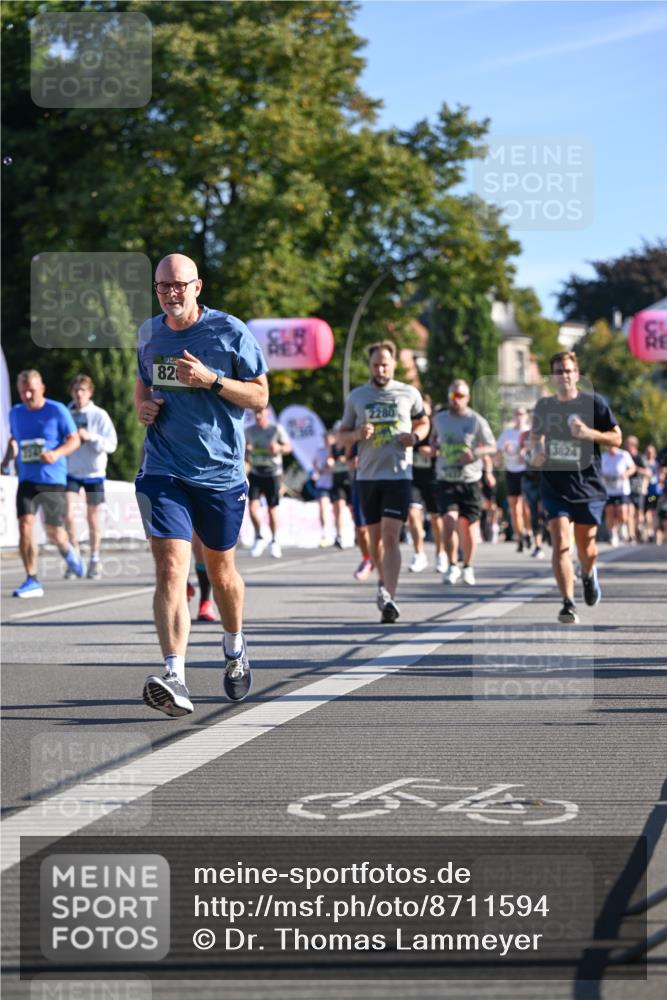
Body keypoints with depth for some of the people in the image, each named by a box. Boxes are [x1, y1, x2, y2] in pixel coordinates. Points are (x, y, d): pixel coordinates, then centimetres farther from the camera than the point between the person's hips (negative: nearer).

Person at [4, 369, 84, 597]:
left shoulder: (57, 411, -6)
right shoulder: (16, 413, 7)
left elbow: (74, 440, -4)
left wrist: (56, 453, -22)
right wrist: (7, 459, 3)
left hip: (53, 481, -3)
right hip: (27, 481, 3)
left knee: (54, 532, 4)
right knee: (25, 526, -14)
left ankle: (66, 550, 42)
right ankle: (32, 581, -11)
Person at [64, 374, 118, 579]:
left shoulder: (99, 415, -7)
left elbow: (111, 444, -13)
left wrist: (90, 437, -24)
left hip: (94, 472, -1)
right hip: (71, 472, 1)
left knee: (93, 518, 8)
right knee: (68, 514, -13)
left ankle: (94, 560, 22)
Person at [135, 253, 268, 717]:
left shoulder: (230, 331, -6)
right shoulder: (149, 332, 7)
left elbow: (260, 396, -5)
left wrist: (211, 380, -19)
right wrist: (143, 405, 2)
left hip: (221, 472, -2)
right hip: (163, 469, 2)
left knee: (220, 570, 14)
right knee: (170, 569, -15)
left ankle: (235, 649, 43)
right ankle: (175, 679, -24)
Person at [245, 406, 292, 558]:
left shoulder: (277, 429, -2)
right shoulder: (249, 431, 8)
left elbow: (289, 447, 3)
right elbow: (245, 451, 18)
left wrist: (279, 448, -19)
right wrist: (246, 451, -6)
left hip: (272, 473, -2)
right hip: (255, 473, 2)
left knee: (273, 508, 2)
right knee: (253, 506, -13)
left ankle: (275, 541, 19)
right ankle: (259, 537, 6)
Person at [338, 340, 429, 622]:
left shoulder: (409, 394, 4)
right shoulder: (356, 396, 8)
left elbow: (423, 422, 20)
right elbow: (341, 436, 12)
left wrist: (415, 436, -3)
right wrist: (357, 434, -10)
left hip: (398, 475, -3)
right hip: (367, 475, 3)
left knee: (390, 536, -14)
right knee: (375, 536, 10)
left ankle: (388, 598, -20)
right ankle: (384, 581, 34)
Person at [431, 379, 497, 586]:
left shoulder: (476, 421, -2)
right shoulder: (440, 418, 7)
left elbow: (492, 447, -1)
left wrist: (474, 453, -19)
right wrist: (434, 444, 7)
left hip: (470, 481, -1)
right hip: (446, 480, 1)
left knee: (469, 526, 5)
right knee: (449, 522, -16)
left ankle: (468, 567, 24)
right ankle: (452, 566, -5)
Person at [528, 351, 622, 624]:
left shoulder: (594, 402, -4)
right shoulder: (544, 405, 4)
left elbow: (616, 438, -3)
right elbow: (536, 434, 21)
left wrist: (589, 433, -20)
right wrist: (535, 452, 0)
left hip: (588, 485, -1)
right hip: (555, 486, 1)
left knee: (585, 545, 10)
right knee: (560, 543, -14)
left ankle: (589, 575, 46)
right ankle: (568, 604, -14)